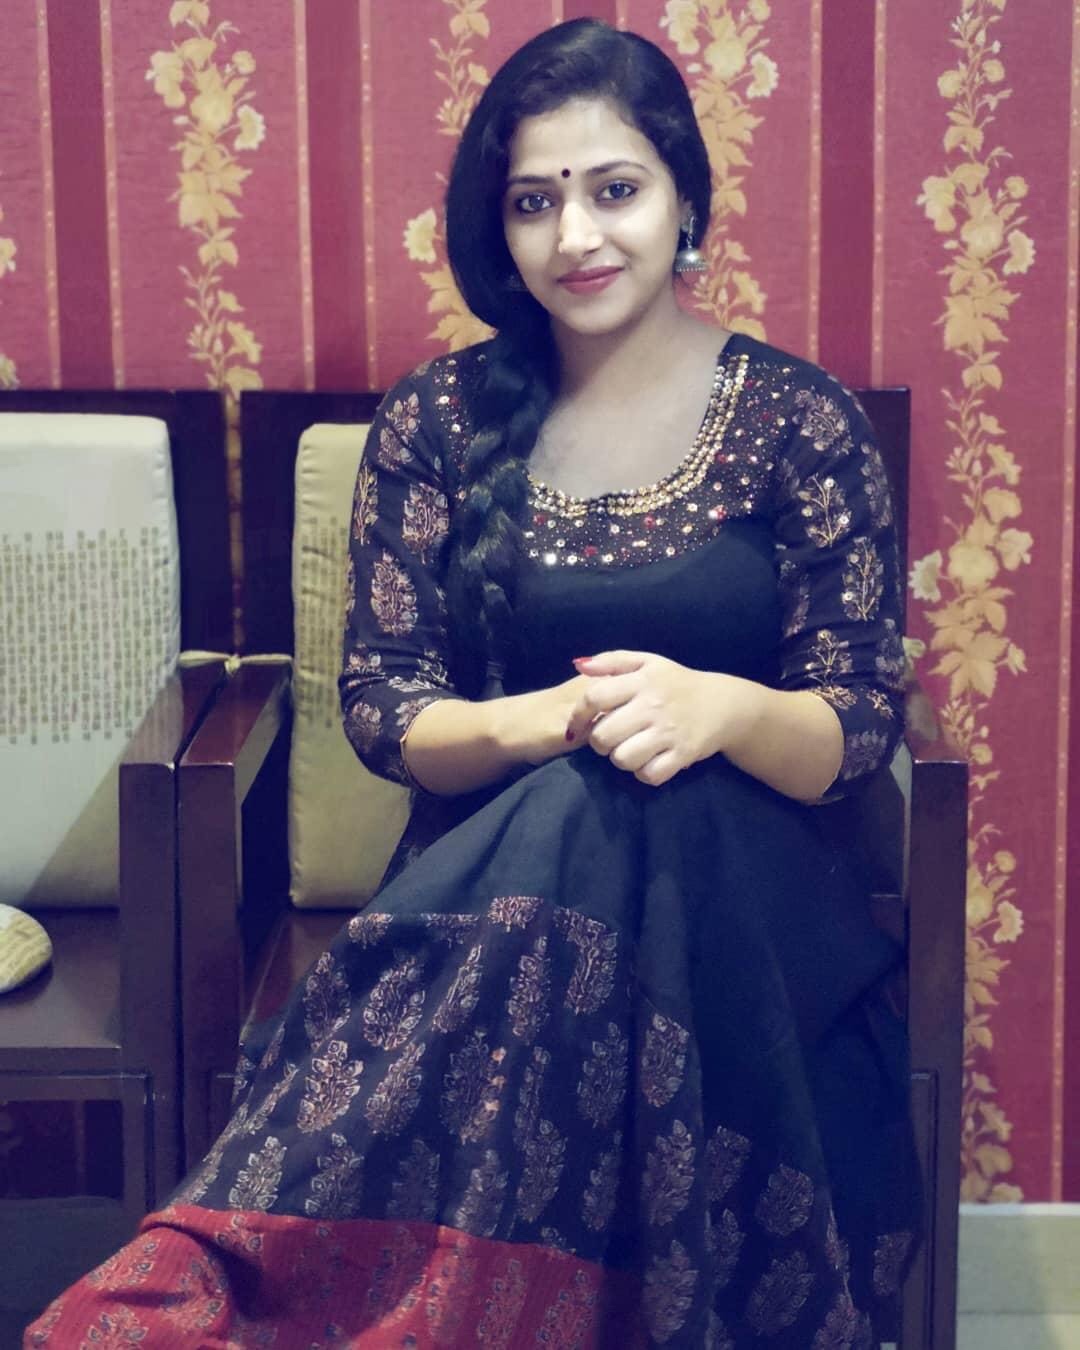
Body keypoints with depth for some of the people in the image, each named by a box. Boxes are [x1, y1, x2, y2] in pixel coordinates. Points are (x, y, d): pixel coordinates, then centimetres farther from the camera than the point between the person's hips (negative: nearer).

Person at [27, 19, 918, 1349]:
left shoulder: (800, 420, 2)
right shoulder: (439, 422, 5)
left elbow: (858, 729, 0)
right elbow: (380, 708, 3)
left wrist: (723, 709, -24)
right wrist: (553, 720, -18)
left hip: (741, 875, 0)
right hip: (494, 863, 1)